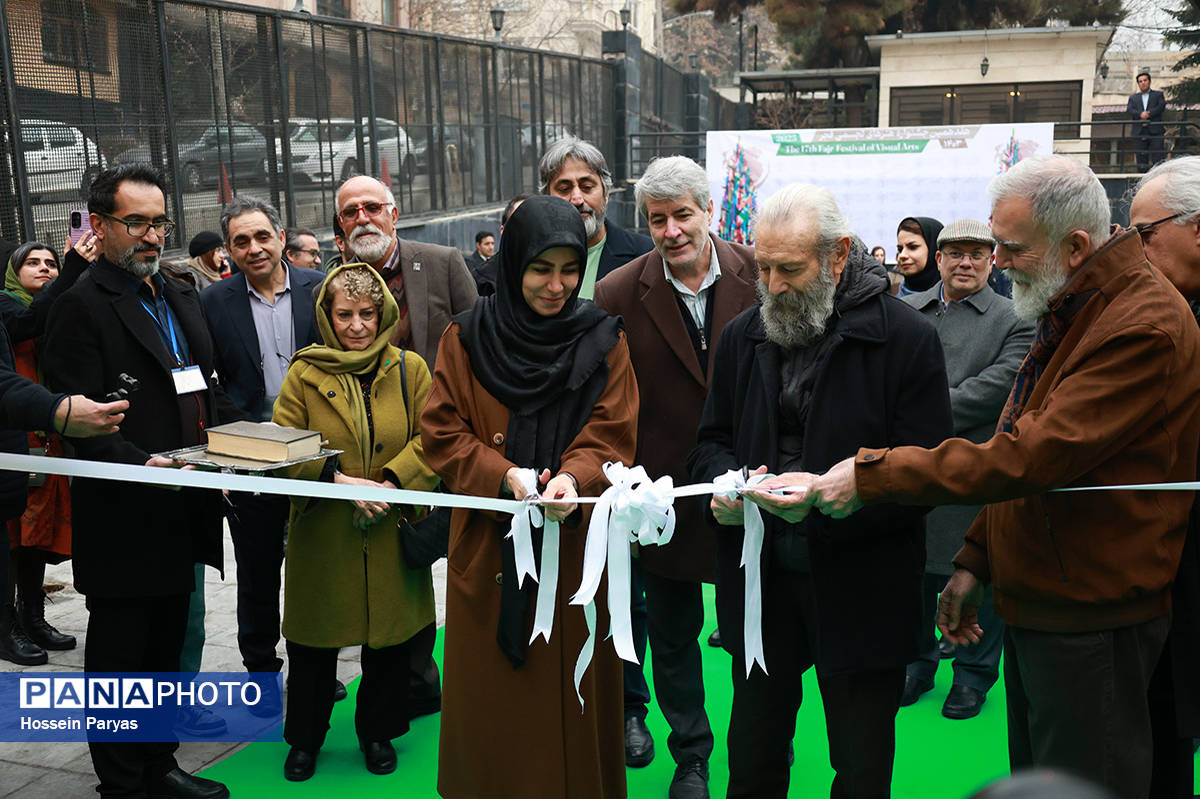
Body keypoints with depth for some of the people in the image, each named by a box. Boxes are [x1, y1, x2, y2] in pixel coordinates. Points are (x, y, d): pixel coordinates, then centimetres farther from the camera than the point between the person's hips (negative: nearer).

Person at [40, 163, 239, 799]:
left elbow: (209, 392, 19)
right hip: (123, 524, -8)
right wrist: (138, 465, -31)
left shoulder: (182, 299, 15)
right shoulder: (82, 306, -11)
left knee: (165, 649, 19)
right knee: (119, 658, 7)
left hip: (182, 513, 8)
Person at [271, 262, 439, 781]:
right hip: (321, 537, 0)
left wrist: (393, 483, -17)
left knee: (389, 643, 10)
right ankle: (304, 739, 30)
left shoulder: (410, 369, 1)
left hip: (391, 534, 1)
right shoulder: (304, 374, -1)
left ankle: (377, 732, 32)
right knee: (312, 645, 9)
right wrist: (337, 478, -18)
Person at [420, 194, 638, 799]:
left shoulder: (603, 342, 2)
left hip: (575, 543, 0)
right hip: (490, 548, 0)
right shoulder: (466, 340, 0)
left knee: (570, 698, 8)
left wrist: (573, 477, -25)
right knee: (492, 698, 9)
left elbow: (611, 437, -4)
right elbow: (442, 435, -3)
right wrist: (503, 476, -20)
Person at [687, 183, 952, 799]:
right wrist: (724, 485, -9)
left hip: (860, 587, -4)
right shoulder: (742, 336, 6)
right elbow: (712, 442, 14)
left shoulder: (907, 338, -10)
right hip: (760, 579, 4)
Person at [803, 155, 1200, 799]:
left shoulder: (1144, 326, -21)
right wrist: (975, 561, 12)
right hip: (1036, 605, 9)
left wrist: (872, 473, -24)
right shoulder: (1067, 314, 12)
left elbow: (1033, 456, -28)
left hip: (1090, 623, -9)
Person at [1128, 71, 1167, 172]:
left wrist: (1148, 114, -12)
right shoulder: (1133, 97, 21)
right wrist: (1140, 114, -16)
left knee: (1158, 161, -10)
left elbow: (1161, 106, 0)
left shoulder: (1158, 94, 17)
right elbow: (1129, 110, 3)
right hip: (1139, 133, 2)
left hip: (1155, 131, -2)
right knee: (1141, 163, -3)